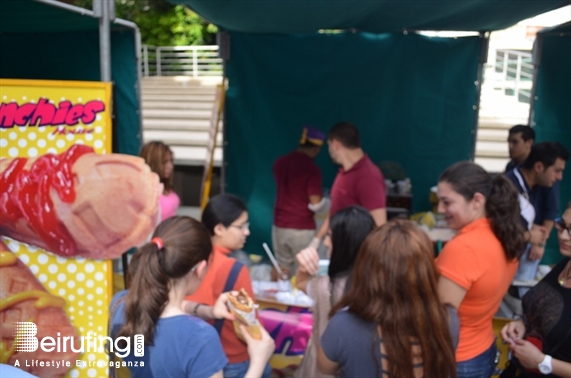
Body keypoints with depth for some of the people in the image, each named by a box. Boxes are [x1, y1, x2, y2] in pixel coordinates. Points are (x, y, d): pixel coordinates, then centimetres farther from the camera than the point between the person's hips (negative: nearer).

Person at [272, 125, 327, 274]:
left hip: (279, 226, 6)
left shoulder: (280, 162, 3)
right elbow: (316, 204, -17)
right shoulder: (311, 169, -18)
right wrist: (327, 203, 3)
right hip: (302, 230, -6)